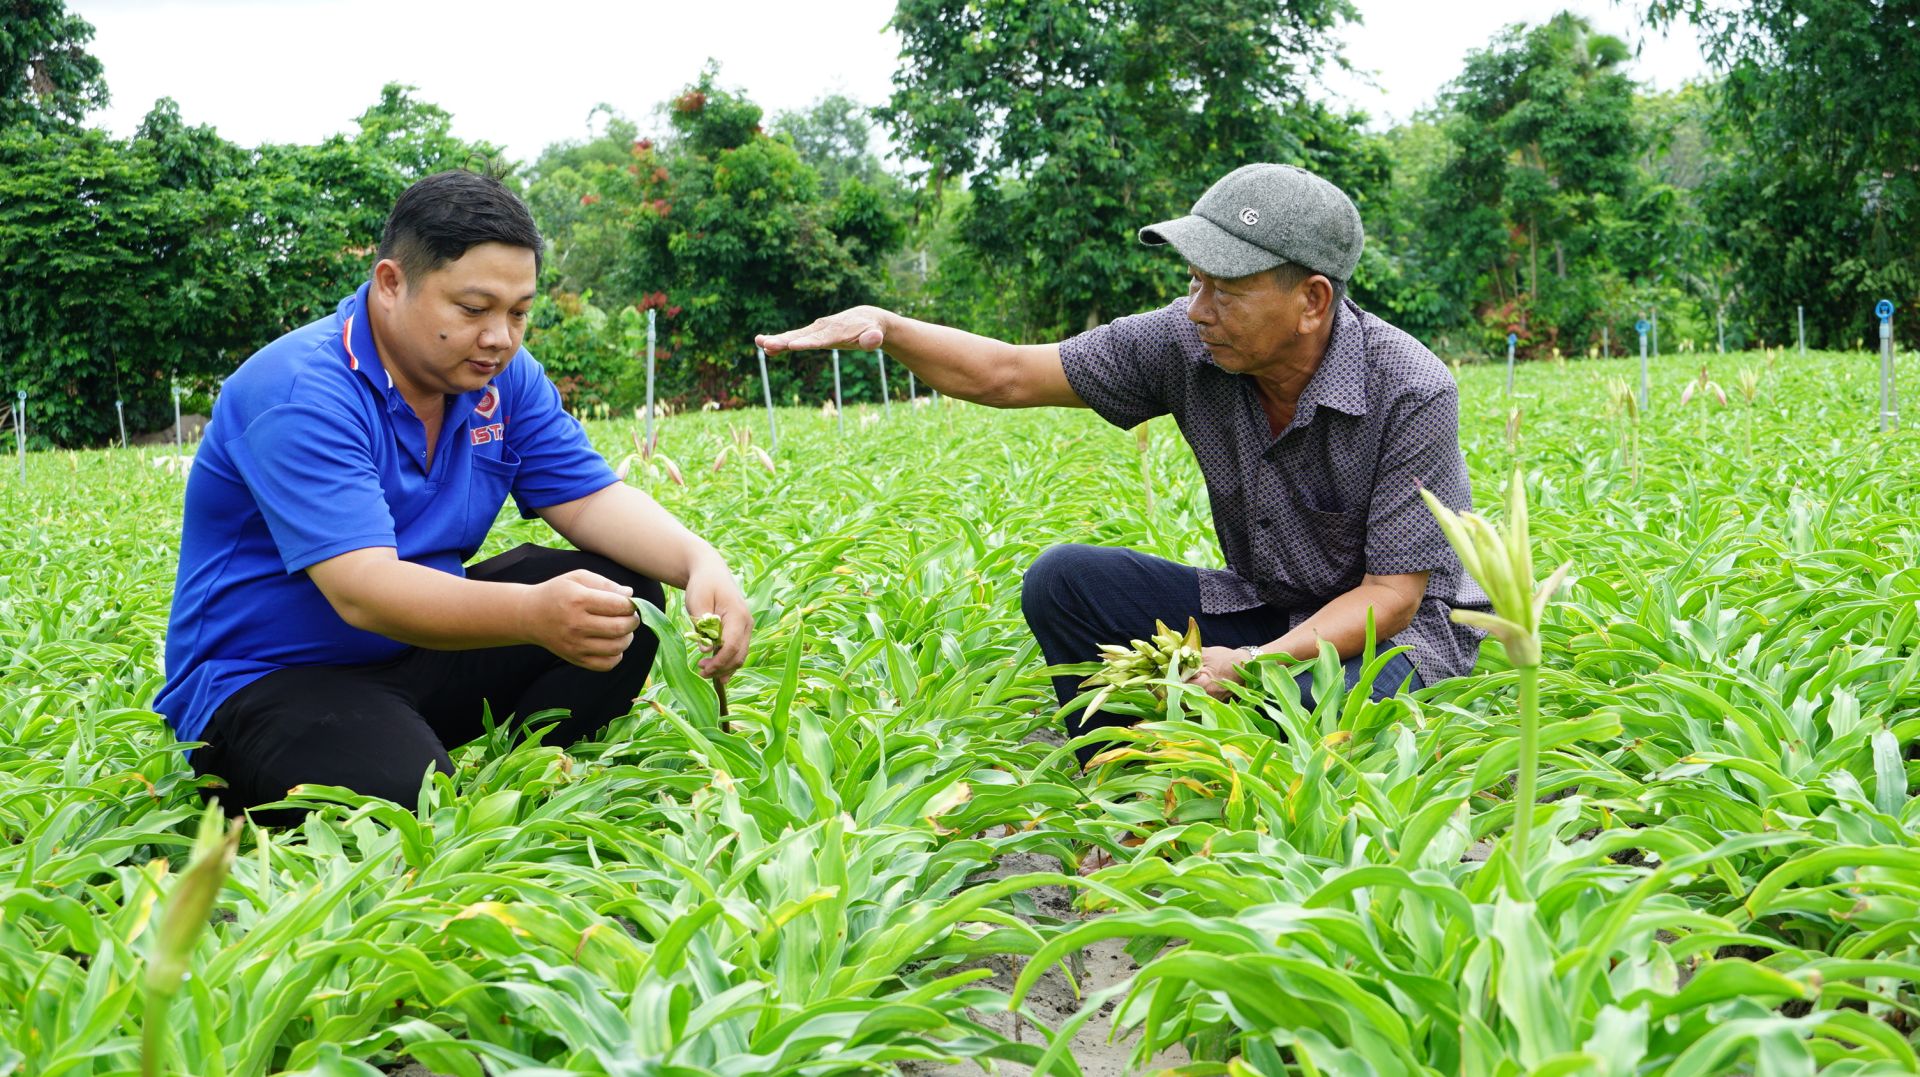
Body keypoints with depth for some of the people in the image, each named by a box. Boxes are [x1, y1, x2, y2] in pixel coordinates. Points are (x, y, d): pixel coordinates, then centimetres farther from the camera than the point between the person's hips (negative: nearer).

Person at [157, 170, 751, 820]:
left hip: (421, 653, 8)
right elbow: (362, 590, -34)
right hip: (268, 682, -7)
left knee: (622, 591, -6)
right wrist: (532, 613, -51)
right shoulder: (300, 393, -23)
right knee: (413, 801, -35)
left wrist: (699, 561, -21)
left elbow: (590, 499, 1)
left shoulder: (502, 377, 2)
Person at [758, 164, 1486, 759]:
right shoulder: (1186, 343, -13)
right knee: (1063, 581, -14)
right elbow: (1009, 376, -8)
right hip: (1263, 610, 5)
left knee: (1306, 702, -39)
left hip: (1402, 626, -5)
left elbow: (1393, 595, -23)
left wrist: (1254, 665, -37)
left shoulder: (1412, 394, -25)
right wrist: (882, 326, -24)